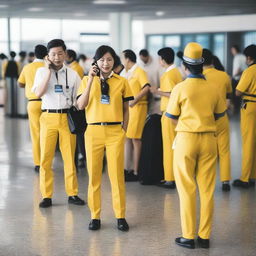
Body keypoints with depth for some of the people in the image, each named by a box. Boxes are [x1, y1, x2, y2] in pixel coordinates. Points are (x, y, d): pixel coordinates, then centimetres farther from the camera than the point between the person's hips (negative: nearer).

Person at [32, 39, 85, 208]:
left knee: (69, 157, 5)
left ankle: (72, 193, 15)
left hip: (67, 118, 0)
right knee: (46, 158, 1)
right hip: (48, 117, 0)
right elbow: (38, 93, -12)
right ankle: (46, 196, 9)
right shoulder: (42, 72, 3)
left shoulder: (72, 74, 4)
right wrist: (49, 71, -11)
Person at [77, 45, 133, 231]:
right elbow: (81, 105, -9)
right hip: (94, 131, 1)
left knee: (117, 175, 0)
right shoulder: (88, 80, 4)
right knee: (94, 175, 4)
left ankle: (120, 216, 9)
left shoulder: (122, 82, 4)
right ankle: (95, 216, 13)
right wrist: (91, 80, -14)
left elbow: (126, 109, 10)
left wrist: (124, 131, 2)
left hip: (115, 132, -1)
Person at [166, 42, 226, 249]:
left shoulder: (181, 88, -9)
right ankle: (205, 236, 14)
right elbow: (221, 112, 13)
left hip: (186, 139, -3)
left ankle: (188, 237, 8)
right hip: (209, 140, 3)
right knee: (207, 190, 9)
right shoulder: (212, 89, 0)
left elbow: (172, 116, -3)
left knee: (187, 189, 5)